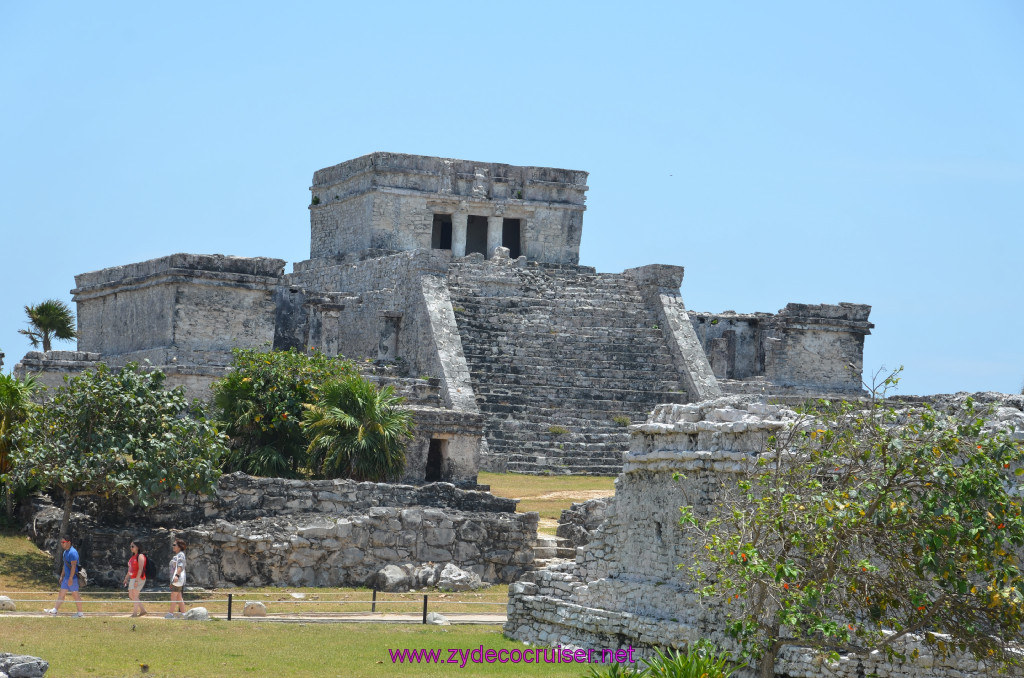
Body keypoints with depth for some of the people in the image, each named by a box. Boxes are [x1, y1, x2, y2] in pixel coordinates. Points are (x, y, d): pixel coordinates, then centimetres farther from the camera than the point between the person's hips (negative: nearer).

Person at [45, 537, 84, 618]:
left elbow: (73, 566, -22)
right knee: (61, 594, 8)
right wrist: (62, 576, 21)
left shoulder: (72, 552, -18)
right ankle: (54, 611, 8)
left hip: (72, 578, -10)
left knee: (75, 595, -2)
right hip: (66, 577, 10)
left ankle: (80, 613, 5)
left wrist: (70, 578, -24)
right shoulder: (65, 552, 14)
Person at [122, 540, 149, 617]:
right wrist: (126, 579, 21)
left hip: (138, 578, -10)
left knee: (134, 596, -8)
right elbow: (130, 569, 24)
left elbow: (140, 569, -18)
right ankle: (143, 610, 15)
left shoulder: (140, 556, -11)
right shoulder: (133, 557, 18)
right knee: (131, 596, 10)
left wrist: (137, 580, -24)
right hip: (132, 578, 10)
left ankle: (135, 613, -3)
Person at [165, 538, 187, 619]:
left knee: (173, 595, -12)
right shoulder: (177, 555, 21)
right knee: (178, 596, 10)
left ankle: (171, 613, -15)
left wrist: (177, 575, -31)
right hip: (175, 578, 11)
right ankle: (183, 612, 11)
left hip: (178, 578, -11)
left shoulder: (180, 555, -9)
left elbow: (180, 566, -21)